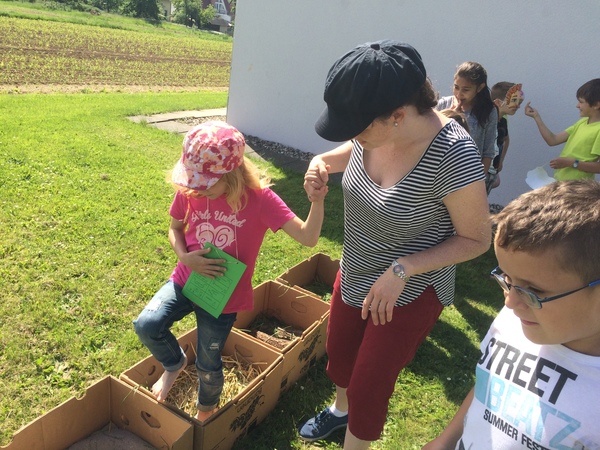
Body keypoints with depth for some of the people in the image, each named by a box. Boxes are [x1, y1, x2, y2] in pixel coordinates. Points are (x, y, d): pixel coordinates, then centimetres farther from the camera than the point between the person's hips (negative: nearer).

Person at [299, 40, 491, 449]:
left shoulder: (452, 155, -32)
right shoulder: (372, 129, -15)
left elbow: (477, 239, -19)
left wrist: (402, 270, -28)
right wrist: (322, 162, -12)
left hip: (410, 293, -6)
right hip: (355, 275, 7)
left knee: (368, 386, 10)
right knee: (339, 355, 27)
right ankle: (340, 410, 60)